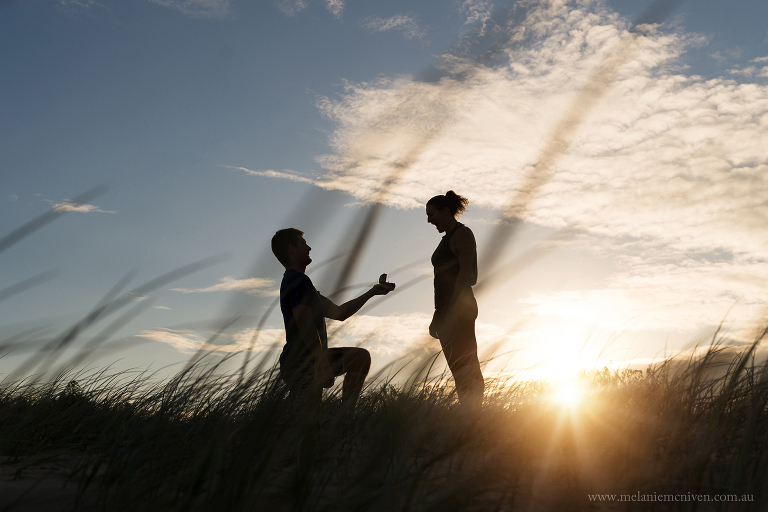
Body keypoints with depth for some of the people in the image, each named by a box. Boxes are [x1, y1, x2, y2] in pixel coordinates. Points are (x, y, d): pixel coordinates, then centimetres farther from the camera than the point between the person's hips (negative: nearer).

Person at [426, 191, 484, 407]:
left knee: (465, 369, -13)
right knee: (459, 370, 6)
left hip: (459, 309, -9)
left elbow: (465, 274, -15)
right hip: (447, 310, 9)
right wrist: (438, 315, 19)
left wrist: (452, 312, -21)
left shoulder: (462, 234, -5)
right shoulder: (446, 239, 21)